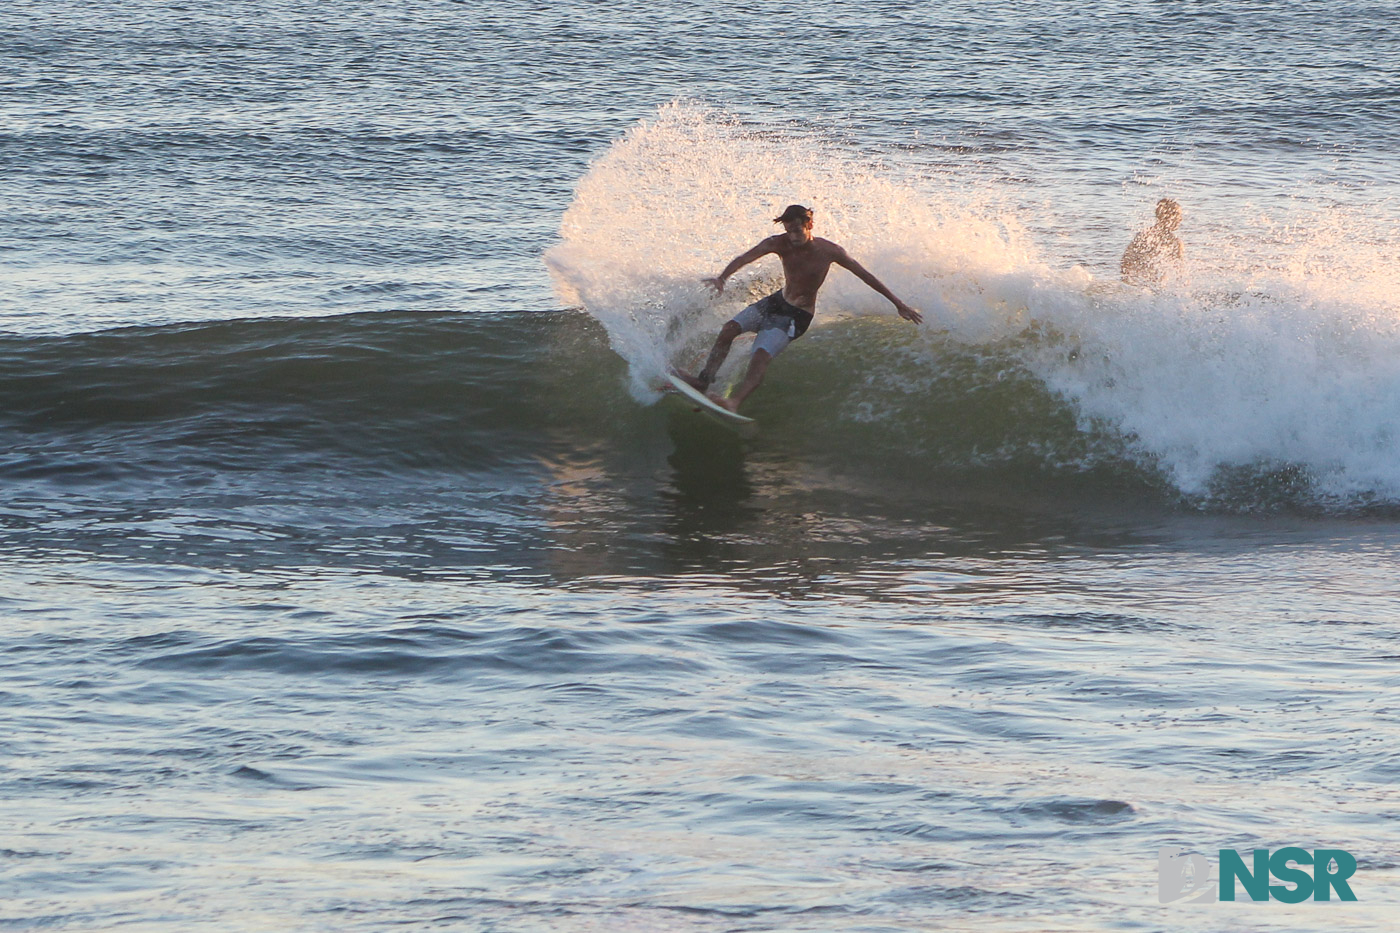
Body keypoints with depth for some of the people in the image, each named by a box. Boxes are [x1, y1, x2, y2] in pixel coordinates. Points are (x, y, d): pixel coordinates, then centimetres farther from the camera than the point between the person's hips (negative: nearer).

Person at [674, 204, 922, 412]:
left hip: (797, 317, -5)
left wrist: (898, 303, -6)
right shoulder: (780, 243, -11)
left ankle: (735, 401, -37)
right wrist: (722, 277, -47)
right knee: (728, 330, -11)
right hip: (776, 301, 5)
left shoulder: (829, 251, -17)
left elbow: (865, 276, -9)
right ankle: (704, 381, -4)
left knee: (761, 357, -24)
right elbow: (746, 258, -27)